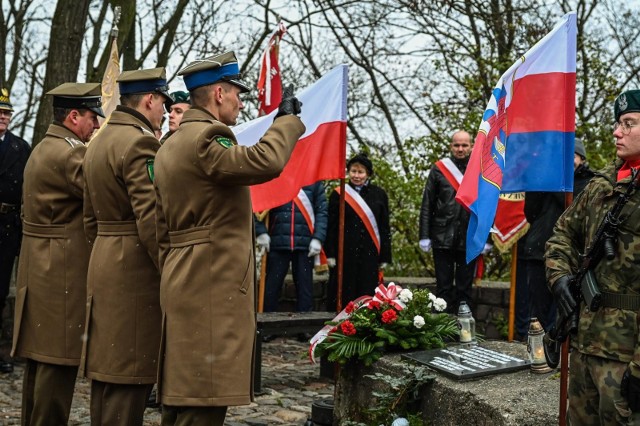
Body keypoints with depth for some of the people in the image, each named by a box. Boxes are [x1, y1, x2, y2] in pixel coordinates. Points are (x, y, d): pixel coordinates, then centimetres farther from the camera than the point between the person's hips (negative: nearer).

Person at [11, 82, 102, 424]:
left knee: (42, 357, 16)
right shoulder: (69, 153, -16)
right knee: (59, 359, -4)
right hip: (63, 274, -10)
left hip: (41, 272, 10)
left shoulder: (44, 149, 17)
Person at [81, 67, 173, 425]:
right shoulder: (139, 142, -15)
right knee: (129, 378, -4)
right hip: (136, 270, -10)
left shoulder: (99, 142, 16)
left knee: (108, 368, 16)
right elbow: (151, 219, -22)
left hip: (103, 264, 10)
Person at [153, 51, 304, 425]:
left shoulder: (171, 145, 19)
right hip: (213, 288, -10)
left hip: (184, 287, 11)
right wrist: (287, 119, -11)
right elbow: (266, 161, -28)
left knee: (180, 394, 15)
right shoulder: (205, 137, -13)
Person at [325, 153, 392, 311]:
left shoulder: (379, 194, 7)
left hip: (369, 253, 1)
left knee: (367, 295, 2)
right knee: (344, 296, 1)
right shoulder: (338, 194, 4)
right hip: (344, 252, -1)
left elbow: (384, 227, 8)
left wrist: (384, 257, 3)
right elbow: (331, 226, 3)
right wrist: (330, 254, -6)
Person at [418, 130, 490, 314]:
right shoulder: (439, 169, 4)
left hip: (469, 239, 0)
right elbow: (427, 205, 5)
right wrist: (425, 236, 0)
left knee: (464, 288, 8)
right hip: (443, 237, 0)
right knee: (443, 288, 5)